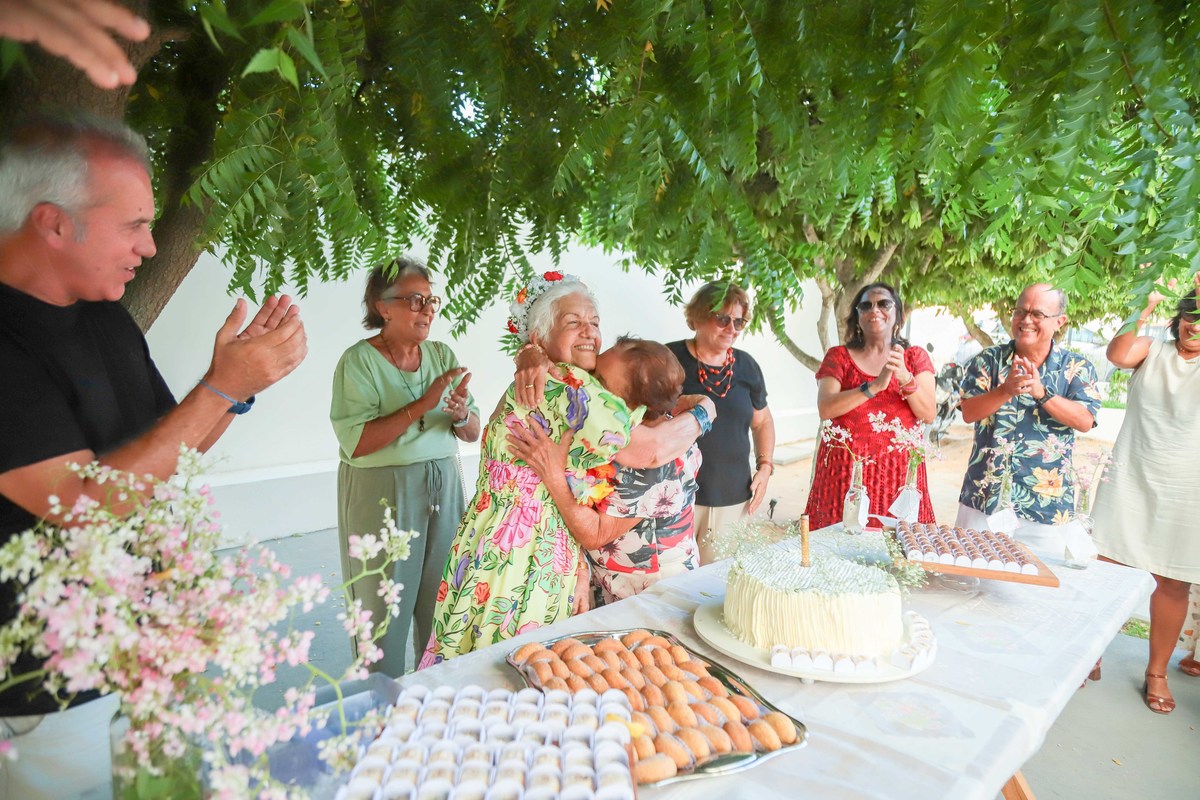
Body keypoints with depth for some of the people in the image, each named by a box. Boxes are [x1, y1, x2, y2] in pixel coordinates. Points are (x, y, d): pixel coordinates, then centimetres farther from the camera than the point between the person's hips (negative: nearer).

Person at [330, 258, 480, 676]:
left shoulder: (442, 355, 6)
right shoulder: (359, 360, -8)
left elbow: (473, 434, 7)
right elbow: (356, 442, -19)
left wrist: (461, 414, -16)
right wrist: (423, 405, -23)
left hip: (444, 488, 4)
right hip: (382, 494, -4)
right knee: (385, 604, 6)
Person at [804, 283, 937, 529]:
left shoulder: (915, 356, 11)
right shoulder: (839, 356, 5)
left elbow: (929, 414, -1)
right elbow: (825, 409, -10)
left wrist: (906, 379, -17)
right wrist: (874, 386, -21)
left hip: (898, 470, 1)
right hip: (846, 468, -1)